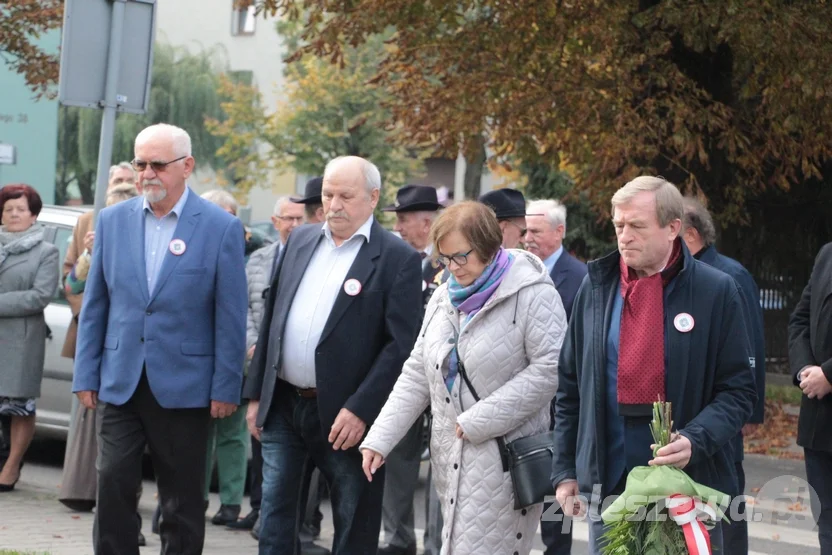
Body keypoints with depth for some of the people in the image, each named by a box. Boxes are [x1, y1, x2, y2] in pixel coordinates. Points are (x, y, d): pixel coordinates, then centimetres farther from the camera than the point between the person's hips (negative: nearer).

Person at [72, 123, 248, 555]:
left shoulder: (221, 228, -4)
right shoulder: (112, 220, 6)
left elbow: (230, 317, -4)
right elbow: (95, 305, 9)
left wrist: (225, 388, -7)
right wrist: (86, 376, 5)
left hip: (184, 388, -2)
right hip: (119, 384, 3)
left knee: (182, 500, 6)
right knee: (113, 486, -3)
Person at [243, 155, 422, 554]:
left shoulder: (398, 259, -8)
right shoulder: (301, 241, 11)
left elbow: (401, 345, -13)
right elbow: (272, 318, 14)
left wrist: (361, 410, -20)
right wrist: (256, 394, 10)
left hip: (344, 415, -5)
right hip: (282, 405, 5)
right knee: (274, 512, 8)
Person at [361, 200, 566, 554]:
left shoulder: (532, 294, -9)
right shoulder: (445, 298, 14)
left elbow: (549, 369, -17)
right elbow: (417, 374, 16)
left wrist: (479, 421, -16)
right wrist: (379, 440, 7)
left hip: (504, 455, -7)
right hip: (451, 455, 7)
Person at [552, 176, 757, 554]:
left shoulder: (716, 291, -3)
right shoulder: (596, 288, 7)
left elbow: (739, 391, -2)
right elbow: (570, 388, 13)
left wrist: (696, 441, -19)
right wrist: (565, 470, 10)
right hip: (607, 484, 3)